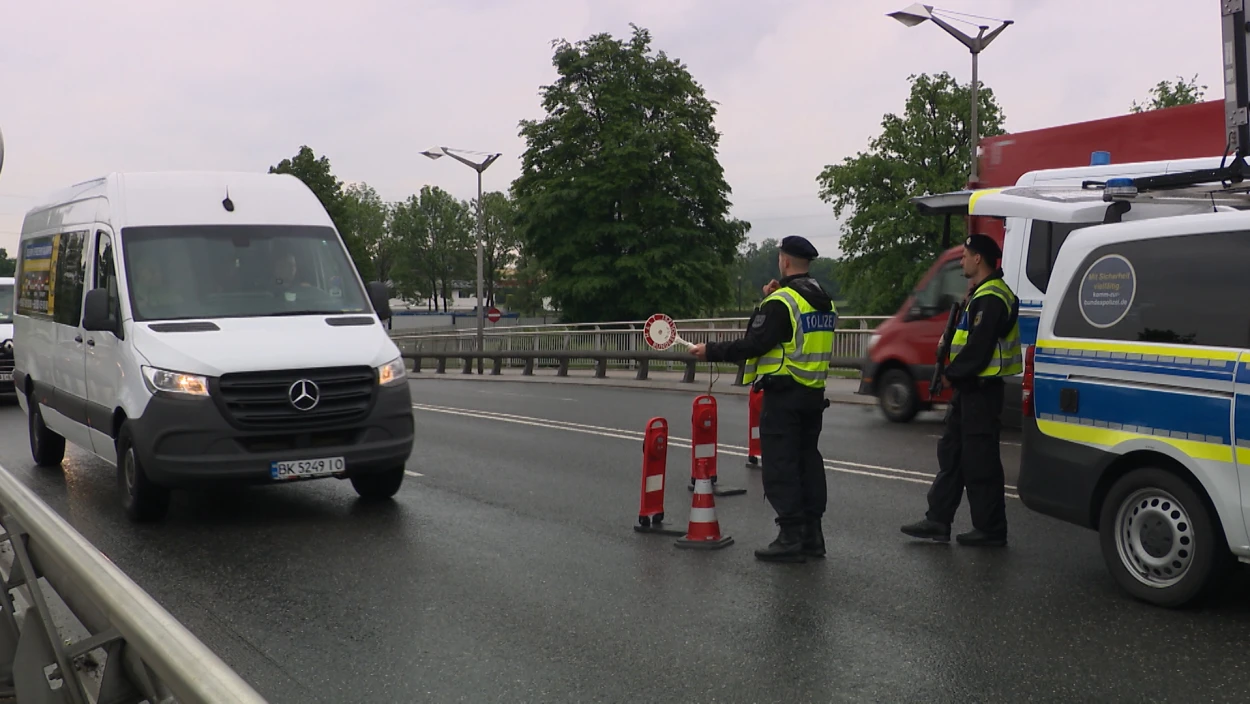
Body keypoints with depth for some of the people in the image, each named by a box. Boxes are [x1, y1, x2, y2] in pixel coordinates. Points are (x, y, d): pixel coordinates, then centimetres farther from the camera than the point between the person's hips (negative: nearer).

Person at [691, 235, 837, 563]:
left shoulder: (781, 302, -15)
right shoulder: (824, 302, 12)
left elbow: (754, 344, -19)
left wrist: (711, 351, -9)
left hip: (783, 394, -9)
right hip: (814, 394, 9)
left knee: (780, 465, -4)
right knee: (808, 460, 13)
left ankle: (791, 536, -6)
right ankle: (812, 534, 16)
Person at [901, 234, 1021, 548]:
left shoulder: (991, 297, -18)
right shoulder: (982, 294, 17)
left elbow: (978, 347, -23)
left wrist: (951, 373, -12)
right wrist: (954, 372, 8)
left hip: (981, 389, -11)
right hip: (970, 388, 11)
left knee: (980, 461, -4)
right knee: (951, 453, 13)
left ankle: (990, 529, 4)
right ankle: (938, 520, 18)